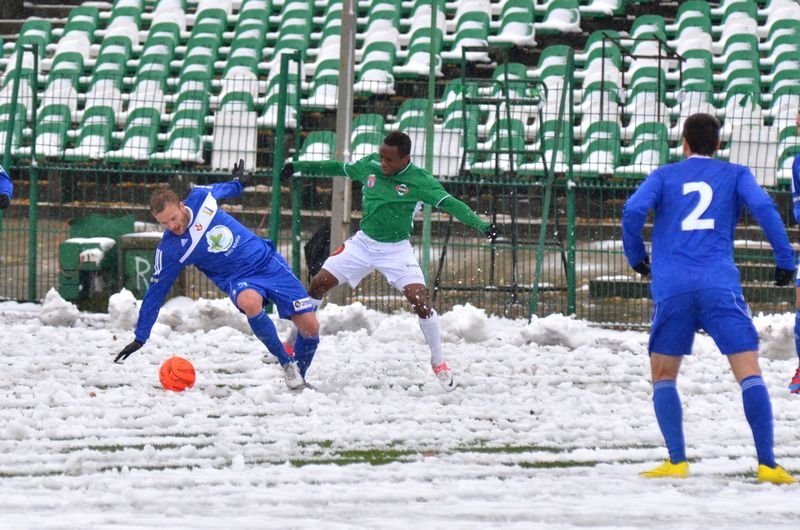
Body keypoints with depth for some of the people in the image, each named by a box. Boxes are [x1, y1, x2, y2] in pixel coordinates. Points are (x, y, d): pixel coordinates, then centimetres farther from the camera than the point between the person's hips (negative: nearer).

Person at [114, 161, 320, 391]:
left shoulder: (201, 198, -10)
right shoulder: (169, 250, -15)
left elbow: (218, 190, 15)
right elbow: (155, 292, -6)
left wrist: (237, 182, 36)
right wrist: (140, 338, -4)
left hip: (268, 261, 3)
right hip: (240, 280, -3)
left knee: (310, 327, -7)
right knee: (250, 302, -39)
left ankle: (300, 377, 22)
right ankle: (287, 363, -22)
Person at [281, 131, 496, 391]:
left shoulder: (419, 181, -17)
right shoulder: (369, 165, -5)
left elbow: (450, 204, -24)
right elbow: (338, 168, 12)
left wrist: (480, 225, -37)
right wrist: (300, 167, 18)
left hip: (397, 250, -4)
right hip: (363, 243, 4)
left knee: (420, 301, -18)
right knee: (318, 285, -2)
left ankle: (439, 363, 0)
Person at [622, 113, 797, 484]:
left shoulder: (664, 176, 15)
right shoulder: (735, 175, 14)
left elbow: (633, 210, -1)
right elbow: (763, 207, -3)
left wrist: (636, 258, 13)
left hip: (671, 290, 1)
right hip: (720, 287, -1)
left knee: (663, 376, 15)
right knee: (749, 373, -4)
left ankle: (677, 461, 2)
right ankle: (767, 463, -15)